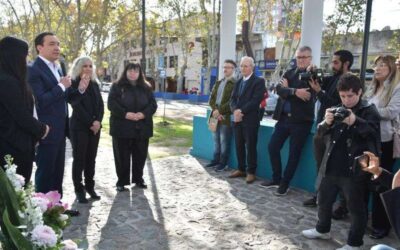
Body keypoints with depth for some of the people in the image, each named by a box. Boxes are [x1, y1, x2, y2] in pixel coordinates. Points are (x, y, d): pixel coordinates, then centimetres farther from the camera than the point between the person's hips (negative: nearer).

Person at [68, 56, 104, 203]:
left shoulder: (94, 84, 12)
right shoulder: (74, 84, -5)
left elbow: (100, 104, 6)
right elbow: (76, 106, -15)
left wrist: (97, 121, -8)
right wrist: (90, 123, -18)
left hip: (95, 126, 5)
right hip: (79, 126, -5)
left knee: (91, 158, 9)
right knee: (79, 158, -2)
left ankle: (90, 187, 18)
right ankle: (79, 190, 7)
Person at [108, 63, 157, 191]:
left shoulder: (146, 87, 10)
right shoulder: (117, 86, 2)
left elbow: (153, 104, 4)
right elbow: (112, 104, -8)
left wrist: (143, 114, -15)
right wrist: (125, 114, -20)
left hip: (141, 128, 3)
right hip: (122, 127, -2)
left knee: (140, 155, 9)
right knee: (122, 155, 3)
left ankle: (138, 179, 26)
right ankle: (122, 181, 15)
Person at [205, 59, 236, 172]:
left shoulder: (235, 84, -6)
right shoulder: (218, 83, 16)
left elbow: (232, 102, -15)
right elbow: (211, 98, 10)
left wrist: (219, 110, -17)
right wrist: (215, 110, -7)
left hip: (226, 117, -6)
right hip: (216, 115, 6)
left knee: (224, 141, 1)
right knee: (216, 140, 14)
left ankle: (223, 163, 11)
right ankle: (216, 160, 25)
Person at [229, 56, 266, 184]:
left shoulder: (259, 81, -5)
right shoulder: (238, 82, 17)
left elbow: (256, 100, -15)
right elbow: (233, 99, 9)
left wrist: (241, 111, -17)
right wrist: (235, 111, -11)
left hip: (250, 120, -6)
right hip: (237, 119, 6)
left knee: (250, 146, 0)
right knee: (239, 146, 11)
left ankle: (251, 172, 9)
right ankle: (241, 169, 22)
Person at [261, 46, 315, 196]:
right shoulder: (289, 73, 11)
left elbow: (306, 95, -19)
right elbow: (279, 89, -7)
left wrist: (288, 89, -8)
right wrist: (294, 91, -23)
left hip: (301, 120, -5)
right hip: (284, 117, 6)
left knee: (294, 154, 4)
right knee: (273, 147, 9)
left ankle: (284, 184, 19)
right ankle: (276, 179, 26)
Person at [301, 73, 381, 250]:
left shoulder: (369, 111, -4)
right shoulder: (337, 110, 8)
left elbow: (374, 132, -19)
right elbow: (320, 135, 6)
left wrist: (355, 122, -35)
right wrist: (326, 123, -16)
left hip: (355, 170, -5)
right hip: (331, 167, 5)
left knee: (356, 208, 7)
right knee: (324, 200, 19)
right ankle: (322, 229, 41)